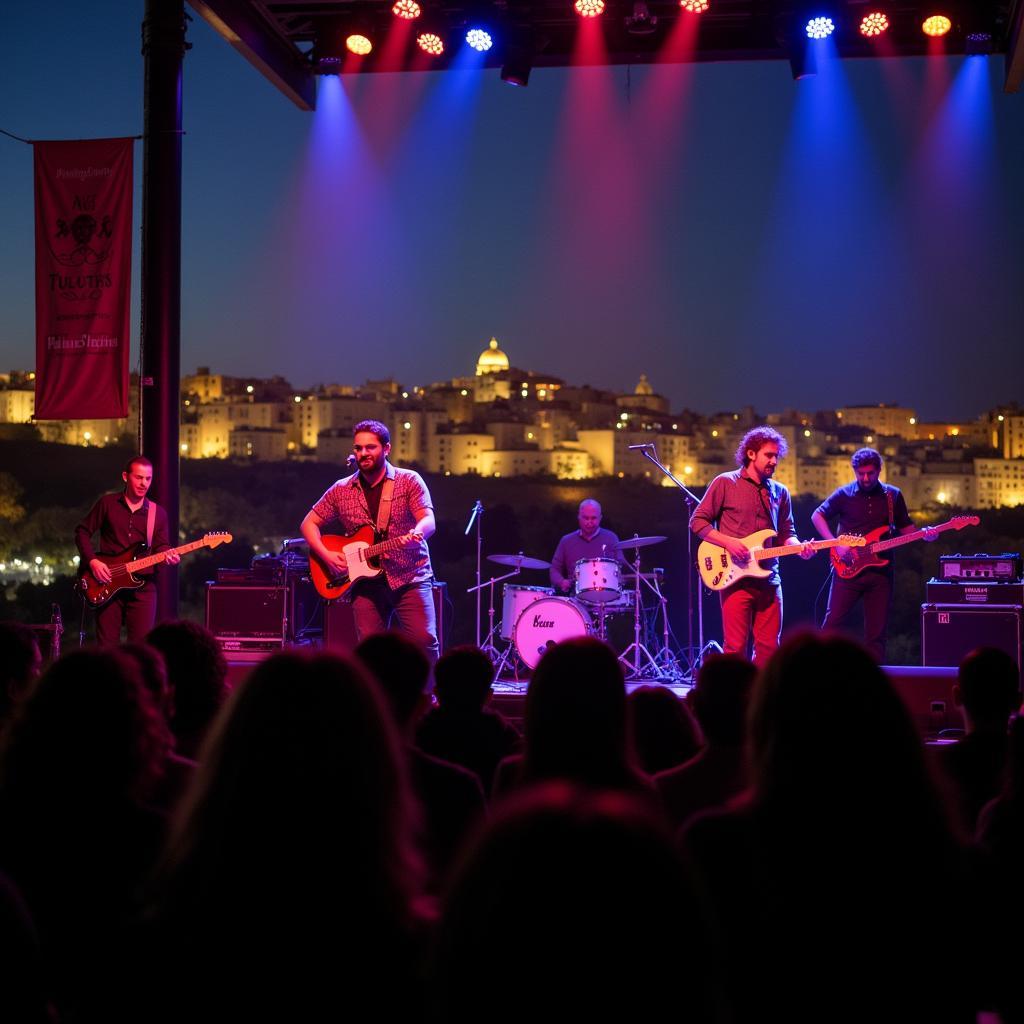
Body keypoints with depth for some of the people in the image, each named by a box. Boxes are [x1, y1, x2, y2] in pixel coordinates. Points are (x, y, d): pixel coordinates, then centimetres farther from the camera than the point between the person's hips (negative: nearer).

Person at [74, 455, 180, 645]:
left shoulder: (158, 513, 9)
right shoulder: (107, 503, 4)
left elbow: (161, 546, 8)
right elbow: (82, 532, 7)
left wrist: (168, 555, -16)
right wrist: (92, 561, -6)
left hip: (142, 587, 1)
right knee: (107, 646, 1)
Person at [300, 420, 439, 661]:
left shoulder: (409, 481, -1)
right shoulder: (341, 490, 8)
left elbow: (429, 521, -13)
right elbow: (309, 524, 14)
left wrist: (417, 534, -37)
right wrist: (326, 556, -4)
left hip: (410, 577, -3)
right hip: (366, 580, 3)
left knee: (424, 640, -16)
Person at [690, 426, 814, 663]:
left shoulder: (780, 492, 15)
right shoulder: (725, 483, 0)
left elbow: (786, 532, 19)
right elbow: (698, 521, -1)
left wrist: (798, 546, -4)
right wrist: (728, 542, -14)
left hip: (769, 580, 5)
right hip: (736, 579, -5)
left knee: (769, 648, 4)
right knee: (736, 648, -7)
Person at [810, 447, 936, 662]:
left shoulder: (893, 495, 8)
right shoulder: (844, 494, 1)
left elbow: (905, 526, 15)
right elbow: (817, 516, 6)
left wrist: (924, 535, -6)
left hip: (880, 570, 2)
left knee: (877, 630, 3)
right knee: (833, 621, -8)